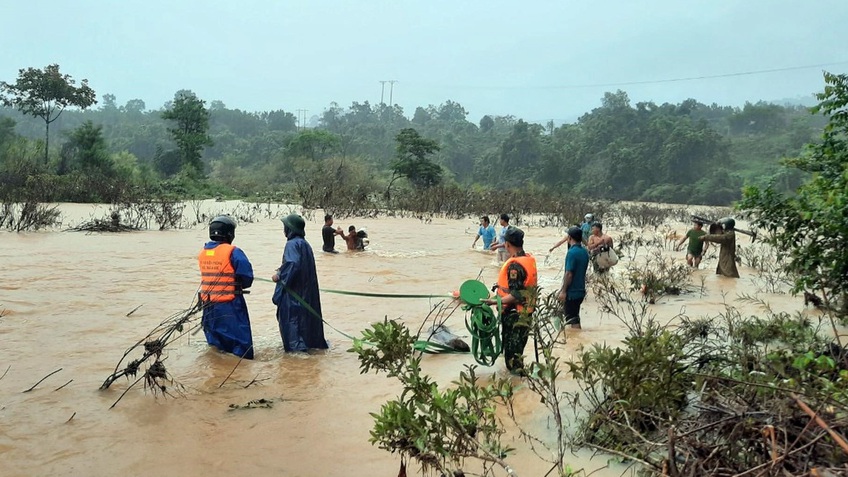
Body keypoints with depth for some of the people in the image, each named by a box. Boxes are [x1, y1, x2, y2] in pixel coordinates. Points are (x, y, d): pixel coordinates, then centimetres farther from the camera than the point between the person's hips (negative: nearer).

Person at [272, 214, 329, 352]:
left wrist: (279, 275, -17)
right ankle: (312, 341, 23)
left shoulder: (292, 244, -17)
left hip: (293, 289, -9)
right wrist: (283, 270, 18)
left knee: (291, 315, -1)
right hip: (306, 289, 9)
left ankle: (297, 344, 0)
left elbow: (292, 264, -30)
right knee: (306, 314, 16)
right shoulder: (305, 243, 11)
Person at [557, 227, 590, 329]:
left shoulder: (572, 252, -19)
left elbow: (569, 274, -22)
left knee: (573, 320, -1)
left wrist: (563, 291, -15)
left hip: (572, 292, -9)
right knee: (575, 318, 21)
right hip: (580, 290, 9)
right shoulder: (585, 252, 7)